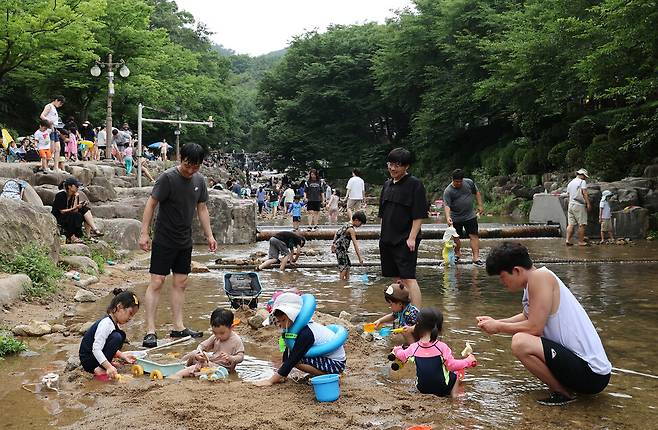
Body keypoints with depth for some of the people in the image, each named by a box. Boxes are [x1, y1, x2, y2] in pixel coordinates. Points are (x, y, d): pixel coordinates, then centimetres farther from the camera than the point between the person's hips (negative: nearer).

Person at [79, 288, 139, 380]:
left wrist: (122, 356, 8)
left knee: (121, 334, 12)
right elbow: (96, 349, -30)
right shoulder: (106, 324, -23)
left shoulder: (114, 323, 8)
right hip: (88, 361, -10)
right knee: (117, 338, -24)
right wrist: (109, 367, -37)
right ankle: (100, 369, -19)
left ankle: (103, 366, 6)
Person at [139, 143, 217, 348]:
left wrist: (209, 235, 12)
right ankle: (150, 331, -5)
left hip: (185, 241, 6)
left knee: (180, 283, 10)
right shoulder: (167, 177, -15)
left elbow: (202, 209, 14)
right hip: (164, 240, -6)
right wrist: (144, 233, -17)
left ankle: (178, 327, 18)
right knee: (157, 282, -7)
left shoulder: (199, 180, 5)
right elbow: (151, 204, -13)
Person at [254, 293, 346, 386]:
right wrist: (283, 375, -3)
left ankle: (327, 376, -8)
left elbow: (292, 360, -26)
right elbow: (287, 353, 4)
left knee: (297, 360, -21)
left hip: (336, 364, -9)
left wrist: (271, 381, -22)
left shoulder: (306, 334, -26)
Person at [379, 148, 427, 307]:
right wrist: (383, 235, 15)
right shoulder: (387, 185, 14)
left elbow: (419, 216, -12)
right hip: (387, 240, 7)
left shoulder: (414, 184, -8)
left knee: (408, 278, -11)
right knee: (397, 279, 13)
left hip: (405, 241, -7)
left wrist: (412, 237, -18)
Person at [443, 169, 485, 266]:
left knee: (474, 236, -6)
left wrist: (480, 205, 9)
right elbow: (447, 205, -21)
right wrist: (448, 217, -36)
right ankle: (457, 254, 30)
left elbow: (477, 193, 15)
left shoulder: (469, 182, 0)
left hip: (470, 216, 2)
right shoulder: (448, 191, -13)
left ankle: (476, 258, -9)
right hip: (455, 218, -2)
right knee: (455, 238, 6)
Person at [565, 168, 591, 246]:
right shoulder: (582, 182, -4)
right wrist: (588, 203, -14)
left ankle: (568, 240, -4)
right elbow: (584, 193, -12)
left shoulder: (570, 183, 18)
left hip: (571, 204, 7)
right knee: (581, 224, -2)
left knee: (570, 224, 4)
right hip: (579, 205, -7)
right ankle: (581, 241, -1)